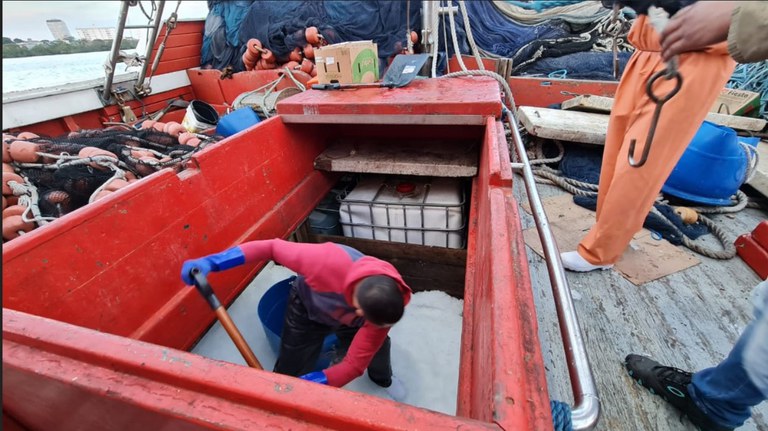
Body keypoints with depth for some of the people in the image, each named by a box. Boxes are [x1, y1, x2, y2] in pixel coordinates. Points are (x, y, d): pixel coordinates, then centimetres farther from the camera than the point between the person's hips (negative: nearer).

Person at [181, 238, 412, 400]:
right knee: (290, 373, 0)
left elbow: (354, 365, -32)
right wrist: (212, 262, -35)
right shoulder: (329, 261, -48)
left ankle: (383, 378, 53)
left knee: (375, 349, 15)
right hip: (307, 308, -1)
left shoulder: (384, 307, -37)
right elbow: (273, 248, -33)